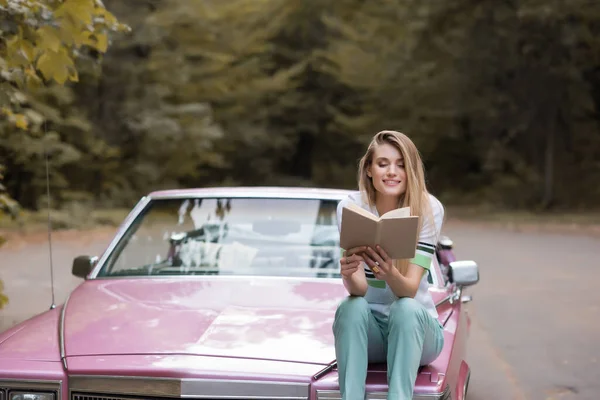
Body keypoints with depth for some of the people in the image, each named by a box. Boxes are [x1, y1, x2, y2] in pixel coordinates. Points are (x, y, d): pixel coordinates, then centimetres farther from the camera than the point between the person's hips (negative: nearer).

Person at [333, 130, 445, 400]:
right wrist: (349, 274, -43)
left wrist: (390, 273, -44)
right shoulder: (351, 206, -10)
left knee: (405, 309, -33)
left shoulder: (428, 208, -13)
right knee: (352, 307, -32)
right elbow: (358, 289, -19)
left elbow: (410, 290, -21)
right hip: (366, 327, 1)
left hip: (415, 327, -1)